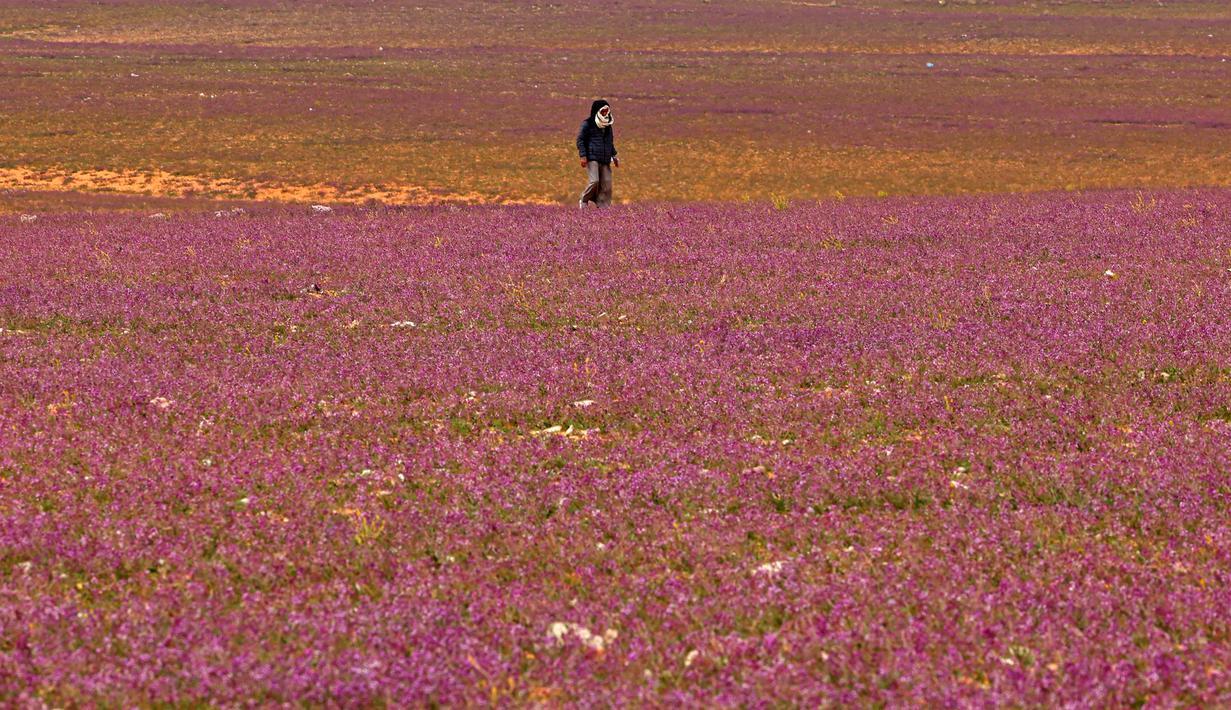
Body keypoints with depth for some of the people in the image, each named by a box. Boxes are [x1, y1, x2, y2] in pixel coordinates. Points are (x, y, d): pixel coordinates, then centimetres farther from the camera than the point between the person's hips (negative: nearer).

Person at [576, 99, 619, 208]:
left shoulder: (608, 126, 18)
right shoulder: (587, 124, -1)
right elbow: (580, 140, -3)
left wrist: (614, 156, 21)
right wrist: (583, 156, -12)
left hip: (605, 160, 6)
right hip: (592, 158, -6)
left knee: (606, 184, -2)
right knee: (594, 181, -19)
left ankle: (603, 207, 3)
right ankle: (584, 201, 3)